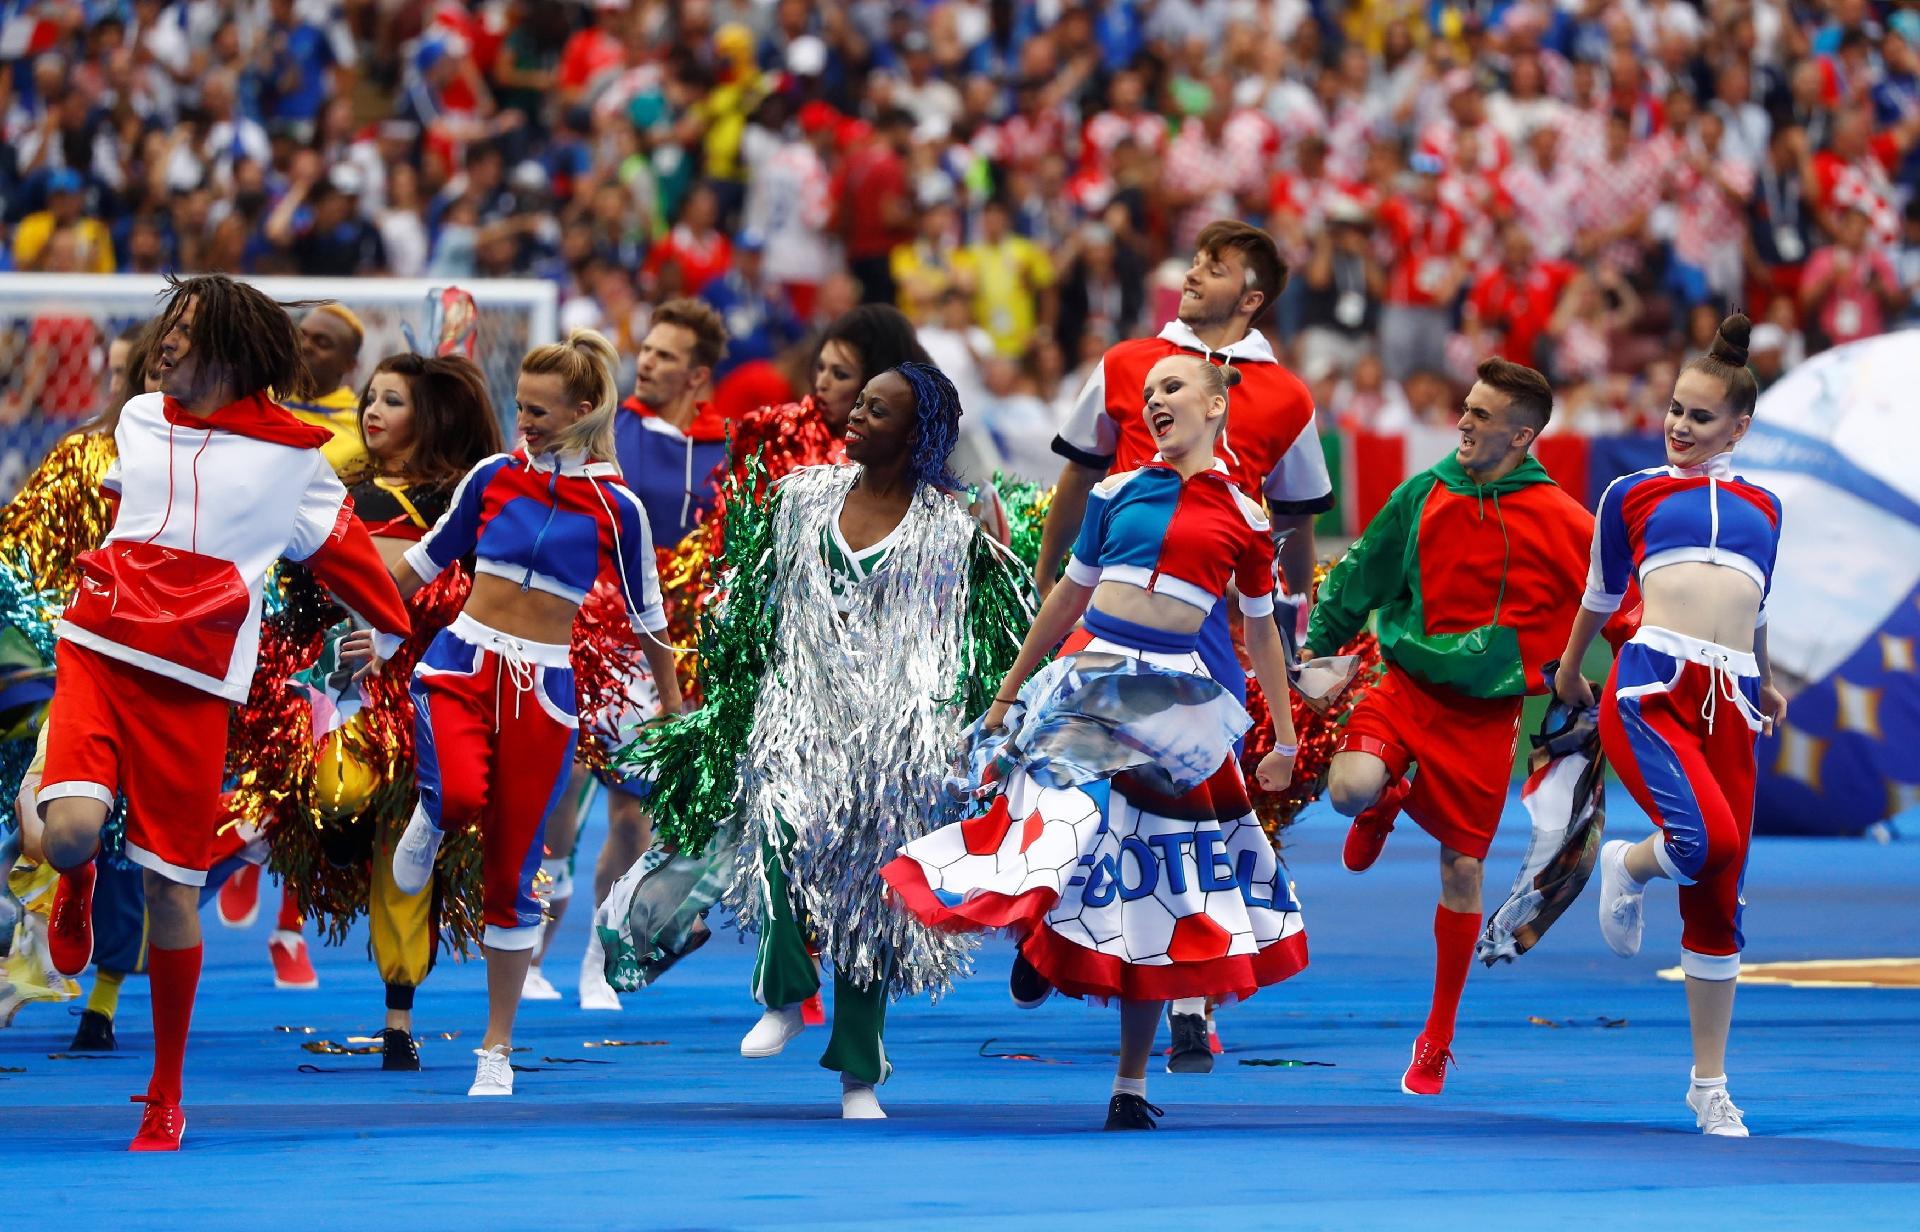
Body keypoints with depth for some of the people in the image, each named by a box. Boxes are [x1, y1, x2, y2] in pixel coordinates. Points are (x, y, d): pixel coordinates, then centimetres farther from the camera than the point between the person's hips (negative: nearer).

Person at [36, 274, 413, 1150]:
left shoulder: (291, 453, 2)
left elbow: (343, 548, 12)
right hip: (96, 652, 2)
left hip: (191, 682, -2)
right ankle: (77, 887, 18)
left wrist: (405, 631, 15)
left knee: (172, 889, 0)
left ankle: (166, 1093, 15)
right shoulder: (140, 419, 12)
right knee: (69, 832, -23)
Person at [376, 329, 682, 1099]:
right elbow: (428, 559, 16)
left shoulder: (616, 508, -3)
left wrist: (672, 710, 14)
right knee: (464, 795, -32)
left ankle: (498, 1049, 15)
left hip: (544, 689, -1)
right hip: (464, 664, 1)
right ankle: (434, 818, 7)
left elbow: (645, 616, 9)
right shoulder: (495, 477, 2)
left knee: (511, 877, 3)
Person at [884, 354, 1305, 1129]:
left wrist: (1283, 738, 15)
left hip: (1173, 701, -1)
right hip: (1088, 678, 1)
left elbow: (1260, 631, 14)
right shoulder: (1118, 494, 9)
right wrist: (1008, 692, 18)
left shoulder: (1243, 520, 5)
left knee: (1153, 878, 2)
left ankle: (1131, 1084, 6)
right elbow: (1069, 596, 16)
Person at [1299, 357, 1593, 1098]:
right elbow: (1362, 572, 13)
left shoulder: (1561, 524, -9)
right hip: (1407, 682, 2)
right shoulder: (1424, 495, 0)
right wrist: (1319, 644, 15)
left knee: (1462, 871, 2)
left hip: (1485, 711, -2)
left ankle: (1437, 1040, 17)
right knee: (1350, 787, -27)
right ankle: (1386, 805, 14)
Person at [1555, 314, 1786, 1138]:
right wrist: (1568, 669, 39)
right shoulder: (1633, 495, 12)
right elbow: (1601, 595, 28)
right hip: (1651, 688, -3)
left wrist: (1765, 682, 44)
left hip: (1729, 703, 3)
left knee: (1720, 900, 2)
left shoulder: (1763, 507, 20)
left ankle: (1710, 1086, 12)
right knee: (1709, 839, -28)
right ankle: (1628, 866, 8)